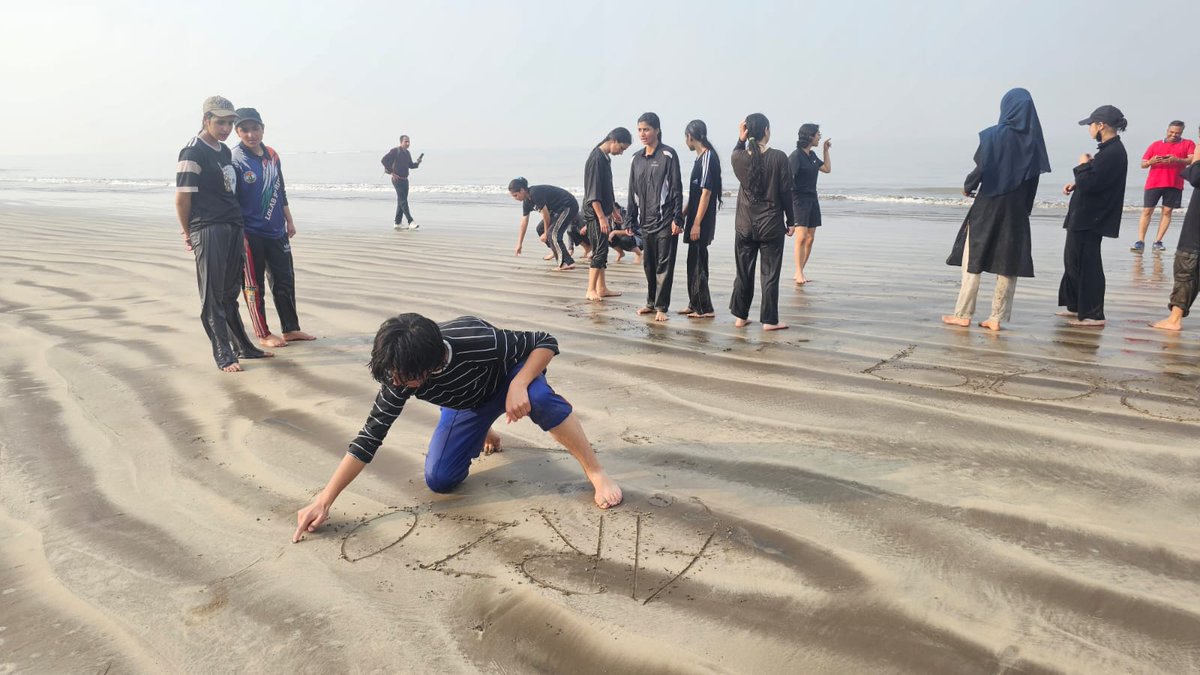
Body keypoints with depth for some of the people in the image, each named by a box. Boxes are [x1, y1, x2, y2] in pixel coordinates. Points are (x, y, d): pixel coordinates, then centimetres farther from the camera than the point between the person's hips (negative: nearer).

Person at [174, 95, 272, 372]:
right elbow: (182, 197, -9)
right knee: (212, 296, -1)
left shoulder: (225, 151, 16)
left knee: (229, 293, 15)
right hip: (208, 232, -8)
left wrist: (240, 229, 16)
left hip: (233, 229, 8)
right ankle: (223, 355, 4)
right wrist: (188, 234, -4)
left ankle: (242, 346, 23)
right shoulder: (193, 152, -9)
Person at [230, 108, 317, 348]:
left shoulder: (272, 155, 7)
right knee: (254, 286, 5)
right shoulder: (235, 160, -12)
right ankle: (263, 334, 13)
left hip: (277, 231, 7)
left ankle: (291, 329, 23)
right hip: (251, 235, -7)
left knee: (285, 280, 12)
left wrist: (289, 221, 17)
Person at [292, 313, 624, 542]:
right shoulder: (399, 375, -28)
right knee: (438, 480, -9)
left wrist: (518, 385, -46)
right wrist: (323, 502, -25)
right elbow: (368, 438, -22)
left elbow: (546, 342, -29)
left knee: (540, 398, -40)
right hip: (467, 403, 4)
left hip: (510, 375, -4)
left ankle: (597, 473, -23)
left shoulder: (479, 341, -41)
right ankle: (481, 435, 24)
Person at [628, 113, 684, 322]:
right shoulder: (637, 159, 12)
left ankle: (661, 307, 3)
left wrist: (677, 218, -13)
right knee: (648, 264, 11)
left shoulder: (668, 155, -5)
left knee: (664, 265, -2)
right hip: (645, 222, 6)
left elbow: (676, 189, -8)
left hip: (664, 220, -6)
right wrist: (631, 220, 13)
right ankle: (651, 302, 23)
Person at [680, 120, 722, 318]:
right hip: (695, 220, 9)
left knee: (698, 264, -5)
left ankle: (705, 308, 1)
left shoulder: (708, 157, -14)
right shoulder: (700, 158, 14)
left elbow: (706, 192, -18)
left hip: (702, 222, -9)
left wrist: (697, 223, -20)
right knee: (694, 263, 14)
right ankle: (694, 304, 23)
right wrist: (684, 216, 21)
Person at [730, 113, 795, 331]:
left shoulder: (739, 157, -5)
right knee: (770, 274, 5)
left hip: (744, 225, 3)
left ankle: (740, 316, 19)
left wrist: (740, 140, 7)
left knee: (743, 272, 13)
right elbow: (786, 192, -7)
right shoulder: (778, 157, -12)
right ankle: (769, 320, 8)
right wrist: (790, 221, 3)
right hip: (771, 225, -3)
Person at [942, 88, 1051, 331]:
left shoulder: (993, 135, -10)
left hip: (988, 205, -3)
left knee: (973, 259, 5)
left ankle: (963, 314, 6)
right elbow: (1034, 178, 3)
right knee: (1008, 262, 6)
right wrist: (1025, 208, 11)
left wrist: (968, 187, 5)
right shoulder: (1033, 139, 2)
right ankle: (997, 317, 7)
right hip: (1016, 211, 4)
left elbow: (981, 168, -14)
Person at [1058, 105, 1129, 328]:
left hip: (1090, 220, -10)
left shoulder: (1112, 153, -20)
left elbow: (1089, 184, -24)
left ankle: (1093, 315, 3)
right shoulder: (1111, 149, 12)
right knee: (1073, 260, 18)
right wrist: (1076, 184, 9)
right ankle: (1076, 306, 29)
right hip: (1086, 217, 10)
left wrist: (1083, 165, -8)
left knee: (1086, 265, -4)